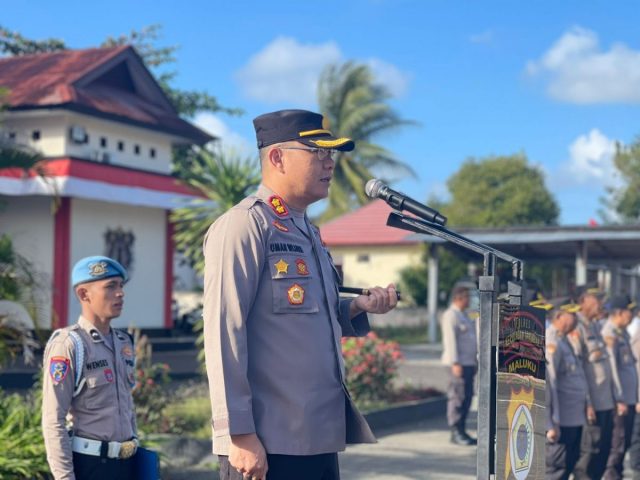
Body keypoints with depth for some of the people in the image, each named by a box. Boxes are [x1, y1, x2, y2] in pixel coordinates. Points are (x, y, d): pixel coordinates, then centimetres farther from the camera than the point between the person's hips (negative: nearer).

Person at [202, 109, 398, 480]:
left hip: (320, 439, 9)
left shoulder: (308, 232, 16)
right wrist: (239, 434, -20)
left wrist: (358, 307, 6)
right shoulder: (244, 225, -11)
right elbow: (224, 334, -17)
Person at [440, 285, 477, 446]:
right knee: (458, 397, -9)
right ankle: (456, 433, -7)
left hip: (468, 363, 10)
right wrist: (455, 363, -23)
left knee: (467, 398, 9)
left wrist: (474, 361, 20)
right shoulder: (451, 315, -9)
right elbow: (450, 340, -17)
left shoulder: (463, 316, 21)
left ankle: (461, 432, 15)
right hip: (459, 364, -10)